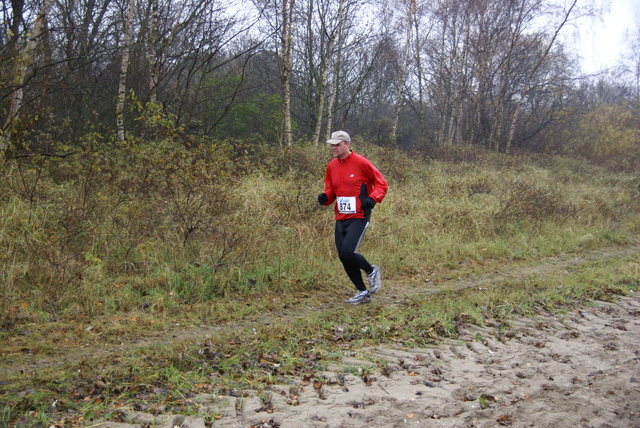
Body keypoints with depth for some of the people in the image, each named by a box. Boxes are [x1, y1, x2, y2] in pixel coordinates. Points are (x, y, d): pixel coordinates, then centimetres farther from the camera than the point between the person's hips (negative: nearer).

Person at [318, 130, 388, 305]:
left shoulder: (361, 163, -9)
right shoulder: (332, 166, 8)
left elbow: (382, 184, -2)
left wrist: (373, 198, -18)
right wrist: (325, 197, -4)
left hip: (359, 217, -7)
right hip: (340, 218, 7)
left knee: (347, 253, -18)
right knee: (343, 257, 6)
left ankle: (371, 271, 13)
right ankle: (363, 292, 23)